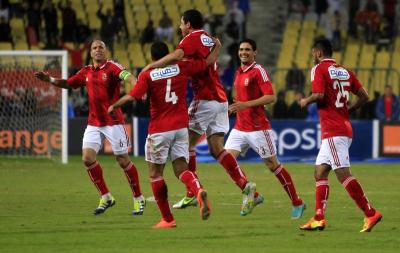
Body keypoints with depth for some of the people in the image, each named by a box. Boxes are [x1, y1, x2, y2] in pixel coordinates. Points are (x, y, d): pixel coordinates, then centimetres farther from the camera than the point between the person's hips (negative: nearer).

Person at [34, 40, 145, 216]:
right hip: (94, 123, 5)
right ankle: (105, 197, 9)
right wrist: (50, 79, 6)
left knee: (123, 160, -1)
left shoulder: (112, 67, -9)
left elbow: (129, 77, -27)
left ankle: (138, 199, 14)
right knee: (87, 158, -5)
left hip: (113, 122, -5)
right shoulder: (86, 72, 9)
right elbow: (68, 83, 22)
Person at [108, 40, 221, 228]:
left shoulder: (147, 75, -7)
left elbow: (132, 96, -18)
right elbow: (209, 61, 8)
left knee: (155, 173, 9)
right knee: (181, 169, 6)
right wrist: (217, 46, 28)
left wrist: (113, 106, -2)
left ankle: (167, 219, 8)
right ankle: (199, 191, -28)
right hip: (181, 127, 3)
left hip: (159, 130, -3)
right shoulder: (181, 68, 1)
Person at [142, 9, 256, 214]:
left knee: (188, 142, -1)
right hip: (220, 99, 8)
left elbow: (176, 56, -26)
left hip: (205, 99, -8)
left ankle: (192, 194, -2)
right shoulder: (209, 40, 19)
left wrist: (151, 66, -24)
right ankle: (245, 185, -6)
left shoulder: (193, 38, -8)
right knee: (216, 149, 6)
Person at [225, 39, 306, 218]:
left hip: (258, 128, -7)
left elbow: (271, 97, -19)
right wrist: (235, 107, 12)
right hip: (240, 127, 8)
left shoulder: (258, 71, -10)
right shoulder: (239, 72, 14)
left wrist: (245, 105, -24)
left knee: (273, 165, -1)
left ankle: (297, 203, 12)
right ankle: (252, 196, 6)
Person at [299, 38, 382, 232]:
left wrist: (306, 101, -1)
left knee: (343, 174, -12)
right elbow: (364, 96, 12)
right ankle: (319, 219, 8)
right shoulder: (345, 71, 15)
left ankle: (370, 214, -16)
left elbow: (319, 95, -20)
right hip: (344, 127, 9)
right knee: (320, 172, 12)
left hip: (333, 131, -9)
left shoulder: (319, 69, -6)